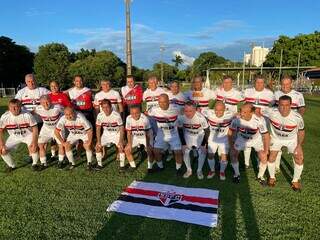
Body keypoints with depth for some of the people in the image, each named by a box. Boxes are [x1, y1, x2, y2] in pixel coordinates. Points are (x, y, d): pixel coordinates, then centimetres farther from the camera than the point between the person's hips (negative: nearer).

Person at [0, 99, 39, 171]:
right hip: (14, 137, 3)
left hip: (28, 135, -3)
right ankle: (12, 165, 22)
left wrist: (34, 141, -27)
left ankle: (34, 164, 3)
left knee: (33, 148, -26)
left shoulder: (27, 115, -27)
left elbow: (35, 128, -19)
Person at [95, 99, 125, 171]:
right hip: (106, 134, 4)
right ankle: (99, 164, 11)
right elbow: (98, 128, -4)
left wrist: (120, 141, -24)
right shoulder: (100, 116, -16)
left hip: (116, 133, -3)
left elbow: (121, 128, -18)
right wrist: (98, 141, -8)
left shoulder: (116, 115, -26)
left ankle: (122, 165, -6)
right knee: (98, 146, -9)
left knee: (120, 147, -23)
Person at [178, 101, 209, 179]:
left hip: (200, 134, -2)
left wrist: (203, 144, -13)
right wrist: (183, 144, -8)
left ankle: (199, 170, 17)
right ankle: (189, 170, 21)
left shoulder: (200, 118, -33)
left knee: (202, 152, -7)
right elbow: (180, 130, -9)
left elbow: (206, 130, -17)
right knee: (185, 152, -1)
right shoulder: (181, 117, -26)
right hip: (188, 135, 2)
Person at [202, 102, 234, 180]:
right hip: (212, 138, 1)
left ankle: (222, 171, 28)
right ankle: (212, 170, 33)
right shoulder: (209, 113, -25)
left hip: (224, 139, -1)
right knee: (210, 155, 5)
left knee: (224, 157, -1)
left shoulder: (229, 115, -26)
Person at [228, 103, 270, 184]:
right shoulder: (237, 119, -32)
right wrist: (231, 146, -14)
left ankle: (260, 176, 19)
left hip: (257, 139, -1)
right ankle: (237, 174, 20)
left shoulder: (259, 120, -35)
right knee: (233, 154, -7)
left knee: (263, 158, -11)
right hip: (242, 138, 1)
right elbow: (230, 132, -15)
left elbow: (266, 136, -22)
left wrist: (266, 151, -19)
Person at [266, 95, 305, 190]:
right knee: (272, 157, -6)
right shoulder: (272, 113, -32)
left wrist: (299, 146, -13)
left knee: (299, 159, -5)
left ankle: (295, 181, 20)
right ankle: (272, 177, 22)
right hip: (276, 138, 0)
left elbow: (301, 131, -11)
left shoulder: (297, 117, -30)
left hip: (292, 139, 0)